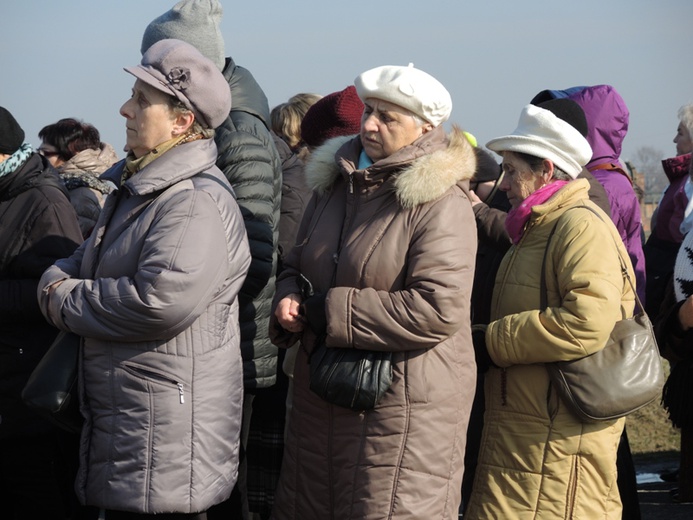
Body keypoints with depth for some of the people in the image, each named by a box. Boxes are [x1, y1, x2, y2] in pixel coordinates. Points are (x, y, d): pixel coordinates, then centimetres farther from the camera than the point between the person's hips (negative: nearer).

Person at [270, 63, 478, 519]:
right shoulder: (336, 182, 10)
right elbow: (298, 264, 21)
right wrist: (288, 299, -5)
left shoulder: (440, 204, -14)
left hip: (405, 406, -7)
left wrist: (327, 312, -18)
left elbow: (437, 311, -25)